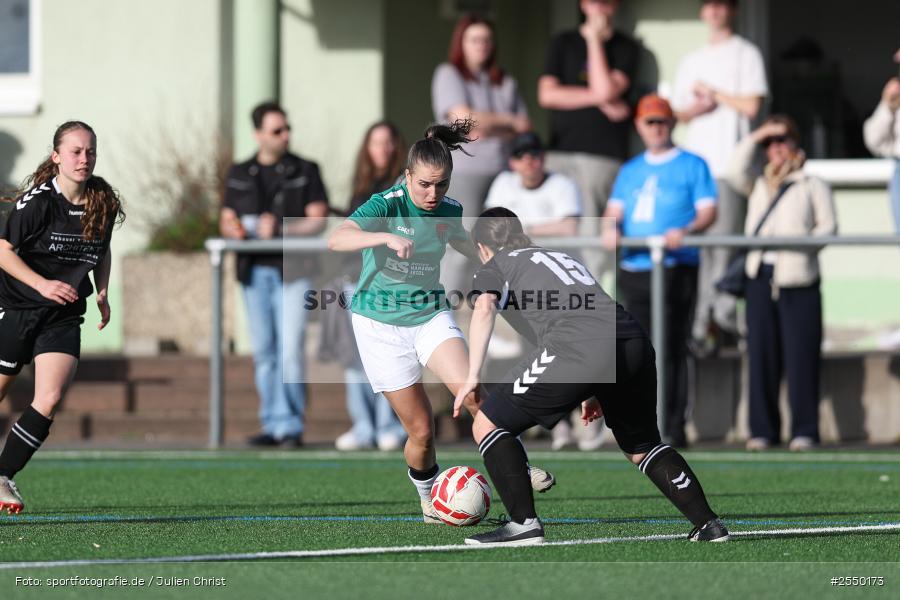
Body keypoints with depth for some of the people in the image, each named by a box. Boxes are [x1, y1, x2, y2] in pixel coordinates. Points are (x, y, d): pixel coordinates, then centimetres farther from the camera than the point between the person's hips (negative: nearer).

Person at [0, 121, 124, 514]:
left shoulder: (103, 203, 0)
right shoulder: (38, 200, -16)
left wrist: (102, 292, 3)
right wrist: (42, 284, -25)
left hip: (63, 317, 4)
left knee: (50, 400, -13)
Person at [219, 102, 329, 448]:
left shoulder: (305, 172, 6)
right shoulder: (240, 175, 14)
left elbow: (318, 220, -1)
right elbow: (226, 222, 15)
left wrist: (281, 230, -16)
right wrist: (235, 230, -9)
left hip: (292, 271, -3)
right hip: (254, 272, 3)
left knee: (290, 351, -11)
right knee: (264, 353, 4)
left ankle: (292, 426, -6)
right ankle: (274, 424, 8)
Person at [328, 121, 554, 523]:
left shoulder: (449, 211, -2)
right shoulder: (387, 205, -18)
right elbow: (336, 240, -37)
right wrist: (387, 237, -48)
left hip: (431, 314, 3)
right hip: (381, 324, -3)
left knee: (469, 390, -24)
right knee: (421, 431, -3)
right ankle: (429, 500, 23)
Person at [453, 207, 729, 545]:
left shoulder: (494, 267, 21)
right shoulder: (560, 257, 39)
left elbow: (484, 308, 0)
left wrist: (473, 375, -3)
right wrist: (595, 391, 43)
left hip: (576, 349, -6)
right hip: (633, 341, 6)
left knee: (487, 425, 8)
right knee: (642, 447, 27)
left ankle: (524, 524, 0)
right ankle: (707, 524, 19)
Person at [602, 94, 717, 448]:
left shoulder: (692, 166, 8)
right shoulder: (630, 171, 22)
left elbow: (708, 212, -1)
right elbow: (615, 211, 17)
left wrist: (685, 232, -20)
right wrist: (611, 228, -6)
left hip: (676, 269, -5)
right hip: (634, 269, 5)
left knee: (672, 349, -11)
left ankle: (674, 427, -12)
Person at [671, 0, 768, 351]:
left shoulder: (745, 55, 5)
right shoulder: (691, 62, 23)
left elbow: (751, 105, -6)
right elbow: (678, 113, 21)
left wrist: (712, 92, 3)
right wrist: (697, 108, 0)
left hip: (729, 165, -5)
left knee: (725, 244, -12)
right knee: (698, 247, -1)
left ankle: (722, 316, -12)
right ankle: (703, 324, -1)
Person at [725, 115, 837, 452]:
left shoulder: (813, 186, 11)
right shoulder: (759, 186, 19)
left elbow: (828, 226, 3)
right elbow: (737, 171, 0)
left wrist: (803, 242, -13)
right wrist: (756, 137, 0)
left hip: (799, 279, -3)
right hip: (761, 278, 3)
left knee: (801, 357, -7)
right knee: (761, 356, 1)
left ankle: (804, 431, -3)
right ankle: (763, 430, 6)